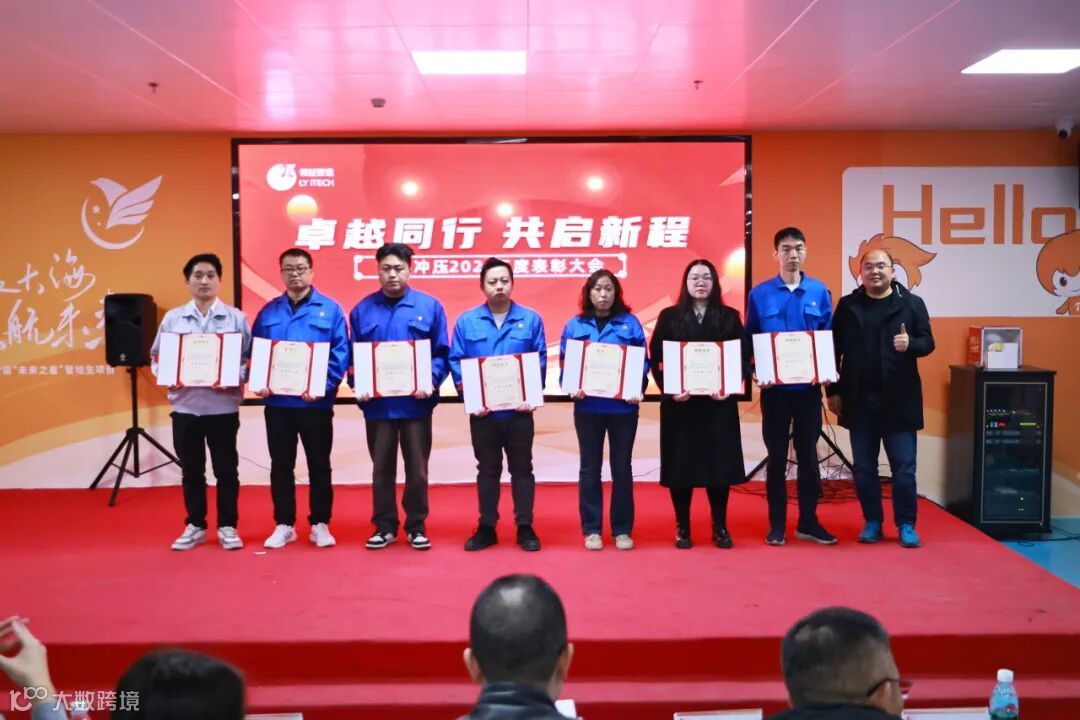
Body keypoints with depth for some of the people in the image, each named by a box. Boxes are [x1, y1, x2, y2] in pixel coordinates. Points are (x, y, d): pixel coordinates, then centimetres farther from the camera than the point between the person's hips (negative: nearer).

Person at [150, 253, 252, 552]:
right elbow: (157, 357, 10)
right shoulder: (172, 318, 7)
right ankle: (195, 526, 23)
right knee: (191, 471, 10)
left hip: (223, 406, -2)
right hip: (185, 406, 2)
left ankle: (227, 527, 16)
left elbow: (249, 359, 1)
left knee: (226, 469, 4)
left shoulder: (236, 318, 3)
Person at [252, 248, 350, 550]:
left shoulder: (330, 309, -1)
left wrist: (324, 386, -18)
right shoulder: (268, 312, 9)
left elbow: (341, 354, -6)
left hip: (316, 403, -3)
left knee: (319, 465, 6)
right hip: (277, 402, 3)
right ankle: (284, 525, 20)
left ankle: (320, 524, 17)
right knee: (281, 465, 9)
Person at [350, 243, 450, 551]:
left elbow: (441, 353, 1)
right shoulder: (363, 310, 7)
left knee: (417, 468, 6)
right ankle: (384, 526, 21)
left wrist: (430, 382, -14)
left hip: (416, 403, -1)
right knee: (382, 468, 10)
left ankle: (416, 526, 20)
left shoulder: (430, 306, 2)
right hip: (377, 404, 1)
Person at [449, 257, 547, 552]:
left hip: (519, 409, 0)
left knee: (521, 468, 8)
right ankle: (486, 528, 20)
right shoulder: (467, 321, 2)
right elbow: (455, 362, 0)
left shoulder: (530, 319, 2)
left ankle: (525, 527, 17)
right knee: (487, 469, 11)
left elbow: (540, 360, 0)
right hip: (482, 411, 1)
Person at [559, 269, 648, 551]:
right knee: (590, 468, 7)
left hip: (623, 407, 0)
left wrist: (638, 390, -14)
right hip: (588, 407, 1)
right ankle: (591, 529, 17)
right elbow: (564, 364, 3)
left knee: (621, 468, 7)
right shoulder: (575, 325, 4)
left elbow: (643, 362, 1)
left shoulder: (630, 323, 3)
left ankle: (622, 530, 18)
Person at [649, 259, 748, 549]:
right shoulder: (669, 316, 3)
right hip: (679, 403, -1)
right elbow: (656, 360, -1)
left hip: (718, 403, 1)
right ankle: (682, 528, 14)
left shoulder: (730, 317, 6)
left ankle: (720, 527, 15)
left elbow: (742, 358, 3)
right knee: (680, 463, 3)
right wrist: (669, 389, -13)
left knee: (719, 462, 3)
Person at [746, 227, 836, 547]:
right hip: (774, 387, -1)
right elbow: (750, 340, 3)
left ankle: (808, 522, 19)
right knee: (777, 457, 6)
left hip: (808, 386, 1)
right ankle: (777, 525, 15)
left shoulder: (819, 291, 2)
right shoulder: (760, 294, -1)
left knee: (808, 455, 8)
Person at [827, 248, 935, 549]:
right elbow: (835, 349, 7)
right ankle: (872, 522, 20)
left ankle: (906, 525, 14)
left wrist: (910, 344, -23)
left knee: (904, 467, 2)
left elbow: (928, 342, 1)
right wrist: (833, 391, 3)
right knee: (863, 468, 8)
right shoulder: (847, 305, 6)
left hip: (898, 399, -2)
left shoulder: (912, 303, 1)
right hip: (859, 399, 2)